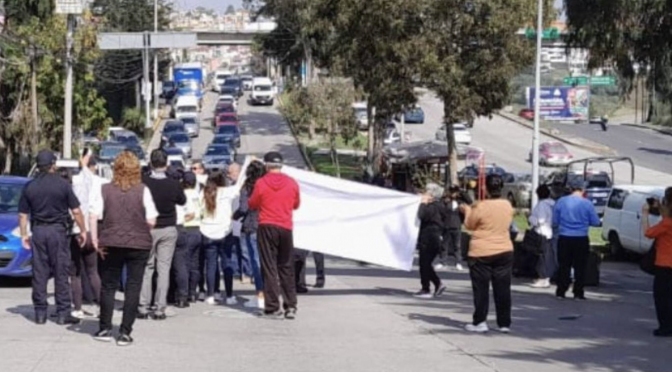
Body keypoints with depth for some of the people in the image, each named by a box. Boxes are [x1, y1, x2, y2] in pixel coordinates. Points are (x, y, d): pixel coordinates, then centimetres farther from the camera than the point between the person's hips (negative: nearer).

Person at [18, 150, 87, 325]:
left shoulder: (30, 187, 3)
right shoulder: (63, 185, -5)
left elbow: (23, 214, 5)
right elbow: (76, 211, -5)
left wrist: (24, 235, 13)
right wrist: (83, 230, 5)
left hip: (38, 231, 3)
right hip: (58, 231, -3)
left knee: (39, 273, 6)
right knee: (61, 273, 1)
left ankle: (40, 312, 8)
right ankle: (63, 313, 0)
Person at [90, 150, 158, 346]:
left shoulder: (105, 190, 0)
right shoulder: (143, 191, -5)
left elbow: (93, 217, -5)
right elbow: (151, 221, -7)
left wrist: (95, 240, 0)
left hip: (111, 244, 2)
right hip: (139, 244, -2)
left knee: (108, 286, 14)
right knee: (133, 288, 4)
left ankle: (105, 329, 18)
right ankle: (125, 333, 1)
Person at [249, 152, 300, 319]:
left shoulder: (261, 183, -7)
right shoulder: (292, 183, 0)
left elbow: (252, 205, 3)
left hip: (267, 227, -3)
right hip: (286, 227, 3)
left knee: (269, 267, 1)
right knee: (286, 268, 13)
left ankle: (273, 308, -2)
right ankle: (291, 306, 10)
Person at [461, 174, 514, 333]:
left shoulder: (481, 207, -16)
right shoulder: (507, 205, -1)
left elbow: (470, 225, -1)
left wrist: (467, 210, 19)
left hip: (481, 253, -4)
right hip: (504, 251, 4)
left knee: (481, 289, 5)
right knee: (503, 288, 8)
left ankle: (479, 322, 4)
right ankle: (504, 323, 12)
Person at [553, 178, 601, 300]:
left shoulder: (561, 202, -2)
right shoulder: (587, 203, -6)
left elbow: (555, 221, 5)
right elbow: (596, 222, -1)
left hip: (564, 238, 2)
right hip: (581, 239, -2)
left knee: (564, 266, 9)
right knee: (580, 267, 6)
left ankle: (561, 292, 11)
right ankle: (578, 293, 6)